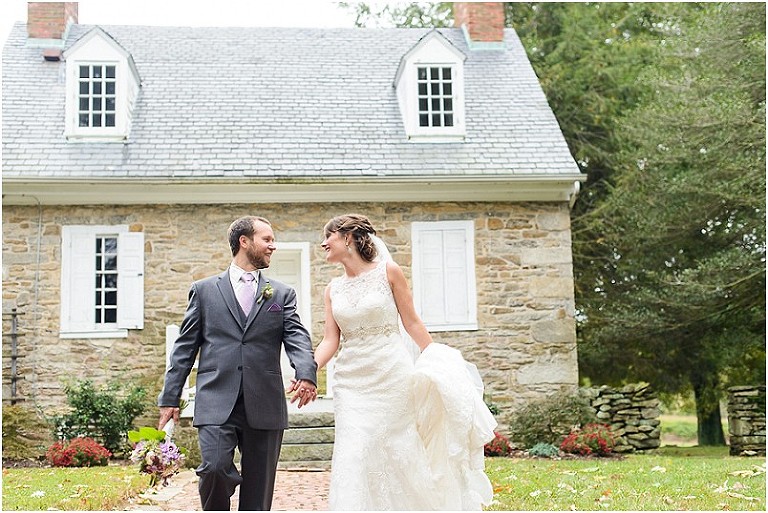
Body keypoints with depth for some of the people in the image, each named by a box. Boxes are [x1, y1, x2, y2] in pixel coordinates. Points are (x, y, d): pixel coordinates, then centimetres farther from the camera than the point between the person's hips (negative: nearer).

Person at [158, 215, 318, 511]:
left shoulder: (282, 294, 14)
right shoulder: (204, 290, 11)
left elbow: (297, 338, 0)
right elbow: (185, 347, 10)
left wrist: (306, 374, -20)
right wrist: (170, 398, 4)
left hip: (265, 407, 2)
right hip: (217, 402, -2)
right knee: (215, 468, -21)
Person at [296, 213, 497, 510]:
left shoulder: (388, 272, -2)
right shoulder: (333, 289, 9)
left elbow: (411, 323, 0)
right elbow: (330, 341, 4)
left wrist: (437, 362, -3)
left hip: (392, 377, -3)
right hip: (352, 382, 3)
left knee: (401, 454, 2)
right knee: (353, 460, -5)